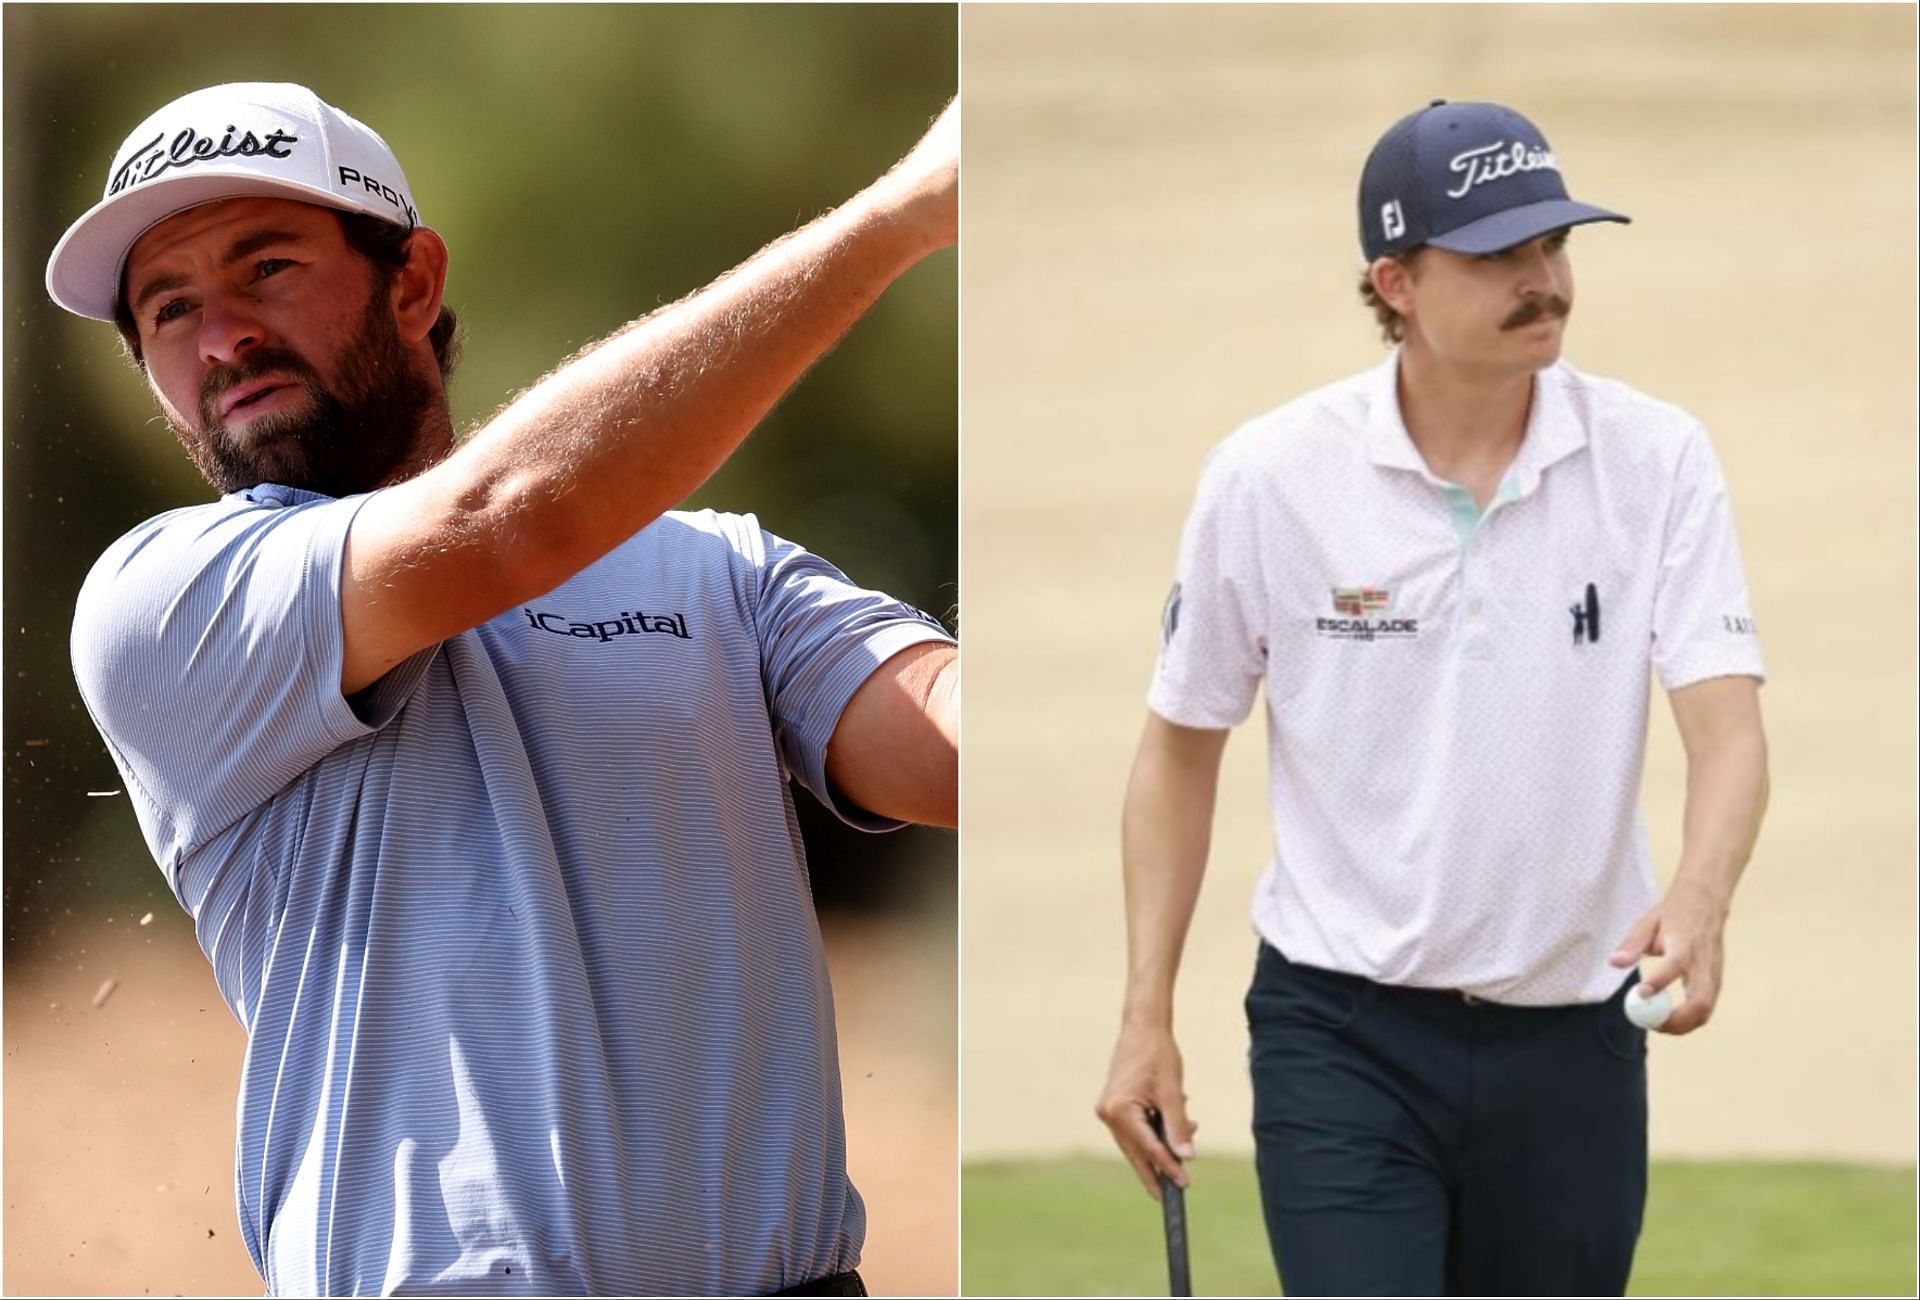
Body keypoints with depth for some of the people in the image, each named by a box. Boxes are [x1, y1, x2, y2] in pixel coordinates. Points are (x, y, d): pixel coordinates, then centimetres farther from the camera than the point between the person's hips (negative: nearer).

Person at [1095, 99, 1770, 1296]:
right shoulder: (1269, 477, -7)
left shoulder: (1656, 458, -6)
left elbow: (1727, 720, -14)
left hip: (1570, 1039, 2)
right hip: (1342, 1030, -2)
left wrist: (1698, 900, -35)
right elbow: (1183, 745, 5)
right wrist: (1147, 1017, 0)